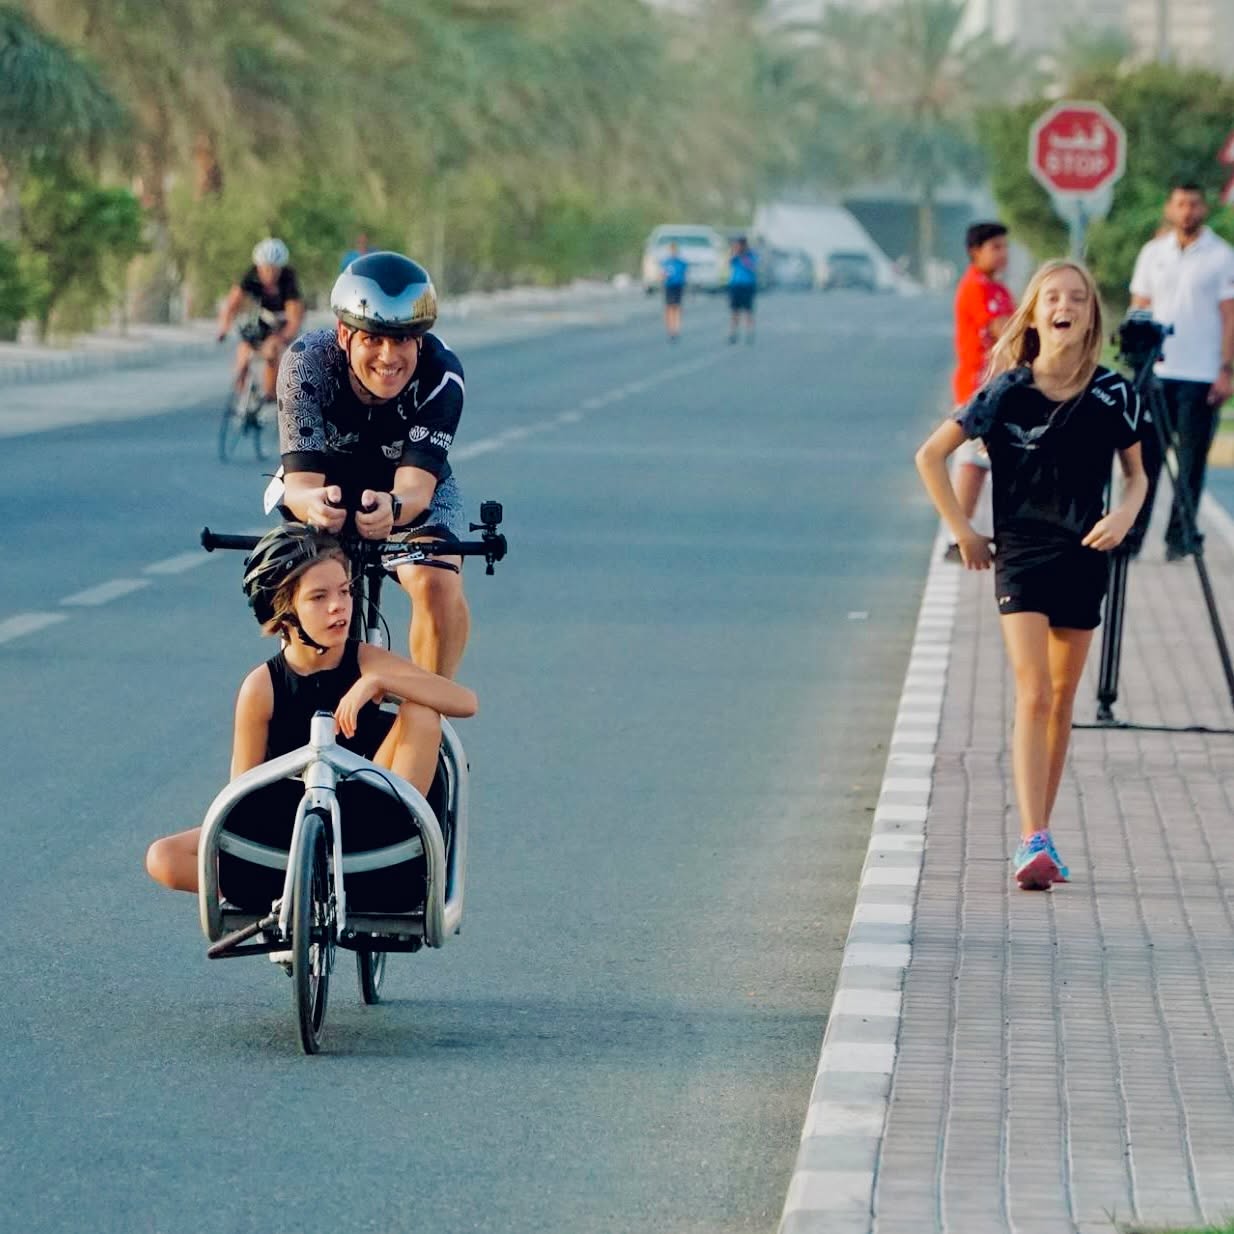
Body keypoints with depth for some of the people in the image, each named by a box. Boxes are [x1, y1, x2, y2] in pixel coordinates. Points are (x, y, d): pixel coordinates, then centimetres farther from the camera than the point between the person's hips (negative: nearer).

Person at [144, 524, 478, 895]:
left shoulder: (367, 662, -10)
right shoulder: (262, 686, -12)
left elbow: (465, 701, -22)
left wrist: (378, 681, -32)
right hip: (284, 829, 0)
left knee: (421, 713, -21)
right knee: (164, 860, -21)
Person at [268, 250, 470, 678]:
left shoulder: (441, 374, -31)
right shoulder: (307, 363, -31)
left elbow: (416, 485, -40)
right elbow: (301, 482, -38)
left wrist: (392, 507, -64)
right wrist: (313, 503, -63)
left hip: (412, 491, 0)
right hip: (323, 485, 0)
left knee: (438, 585, -26)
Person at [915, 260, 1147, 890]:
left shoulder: (1113, 395, -3)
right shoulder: (1007, 393, -9)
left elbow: (1136, 473, 11)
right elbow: (931, 455, 0)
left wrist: (1125, 514, -10)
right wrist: (961, 529, -1)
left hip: (1083, 556, 3)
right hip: (1020, 556, -3)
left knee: (1061, 701, 10)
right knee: (1033, 695, -14)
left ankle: (1041, 835, 21)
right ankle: (1032, 843, -20)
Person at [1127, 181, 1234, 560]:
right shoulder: (1153, 253, 10)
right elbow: (1139, 309, 13)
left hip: (1200, 377, -2)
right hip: (1155, 372, 2)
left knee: (1191, 462, 0)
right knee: (1145, 457, 0)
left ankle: (1179, 539, 4)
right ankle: (1131, 535, 2)